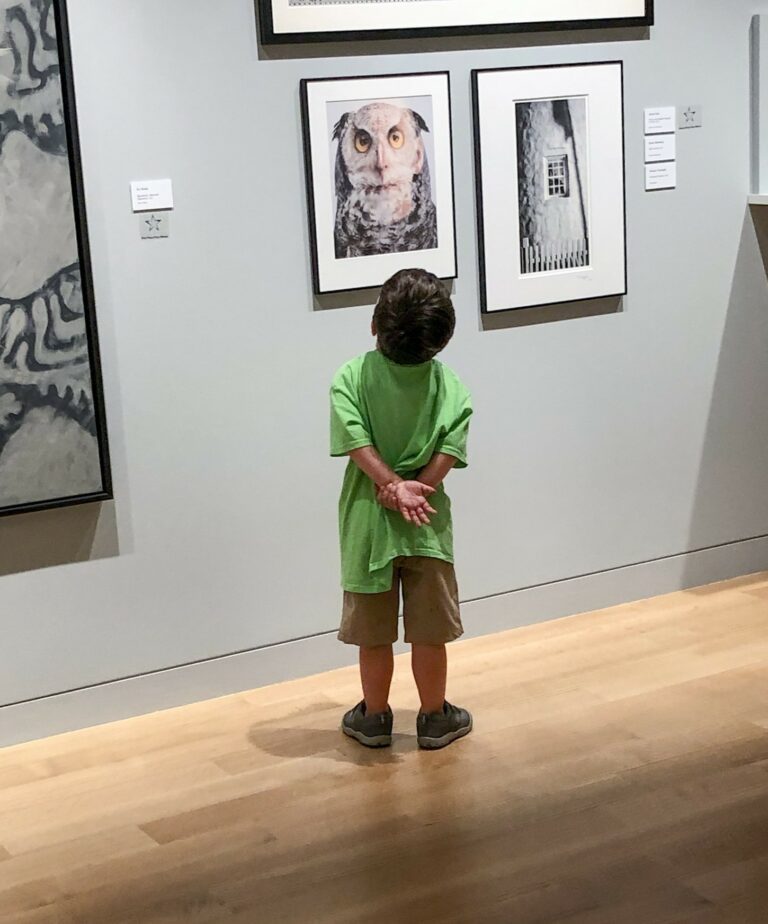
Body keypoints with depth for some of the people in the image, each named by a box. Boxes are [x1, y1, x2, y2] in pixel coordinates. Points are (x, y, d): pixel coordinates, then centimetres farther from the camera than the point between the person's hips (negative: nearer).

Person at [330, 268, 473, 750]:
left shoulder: (351, 377, -8)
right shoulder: (448, 383, -4)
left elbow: (358, 442, -20)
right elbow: (449, 450, -15)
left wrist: (394, 485, -18)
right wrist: (415, 489, -15)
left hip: (368, 523, 0)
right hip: (427, 522, 0)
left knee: (374, 633, 13)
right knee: (429, 630, 12)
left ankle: (374, 718, 26)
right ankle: (435, 718, 24)